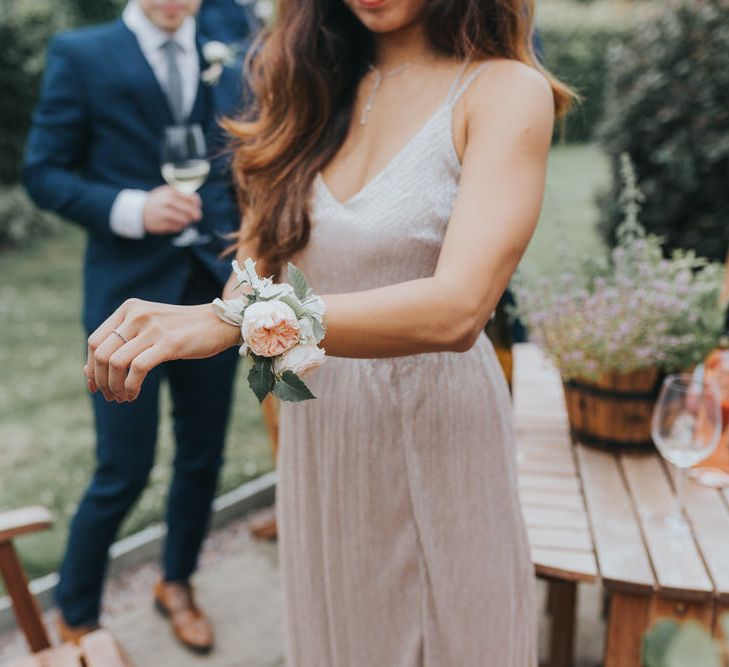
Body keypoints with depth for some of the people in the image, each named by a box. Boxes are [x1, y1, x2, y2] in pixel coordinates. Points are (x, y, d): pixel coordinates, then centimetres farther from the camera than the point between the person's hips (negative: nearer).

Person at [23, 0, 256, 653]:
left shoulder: (227, 65, 10)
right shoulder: (81, 55, -1)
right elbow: (44, 172, -3)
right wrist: (130, 209, -18)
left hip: (214, 294, 4)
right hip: (131, 295, -4)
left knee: (203, 458, 14)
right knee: (124, 472, 2)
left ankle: (177, 583, 40)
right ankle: (74, 617, 27)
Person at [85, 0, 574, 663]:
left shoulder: (506, 90, -11)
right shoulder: (321, 87, 7)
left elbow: (455, 310, -26)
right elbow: (263, 261, 6)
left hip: (432, 436, -4)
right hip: (317, 447, 5)